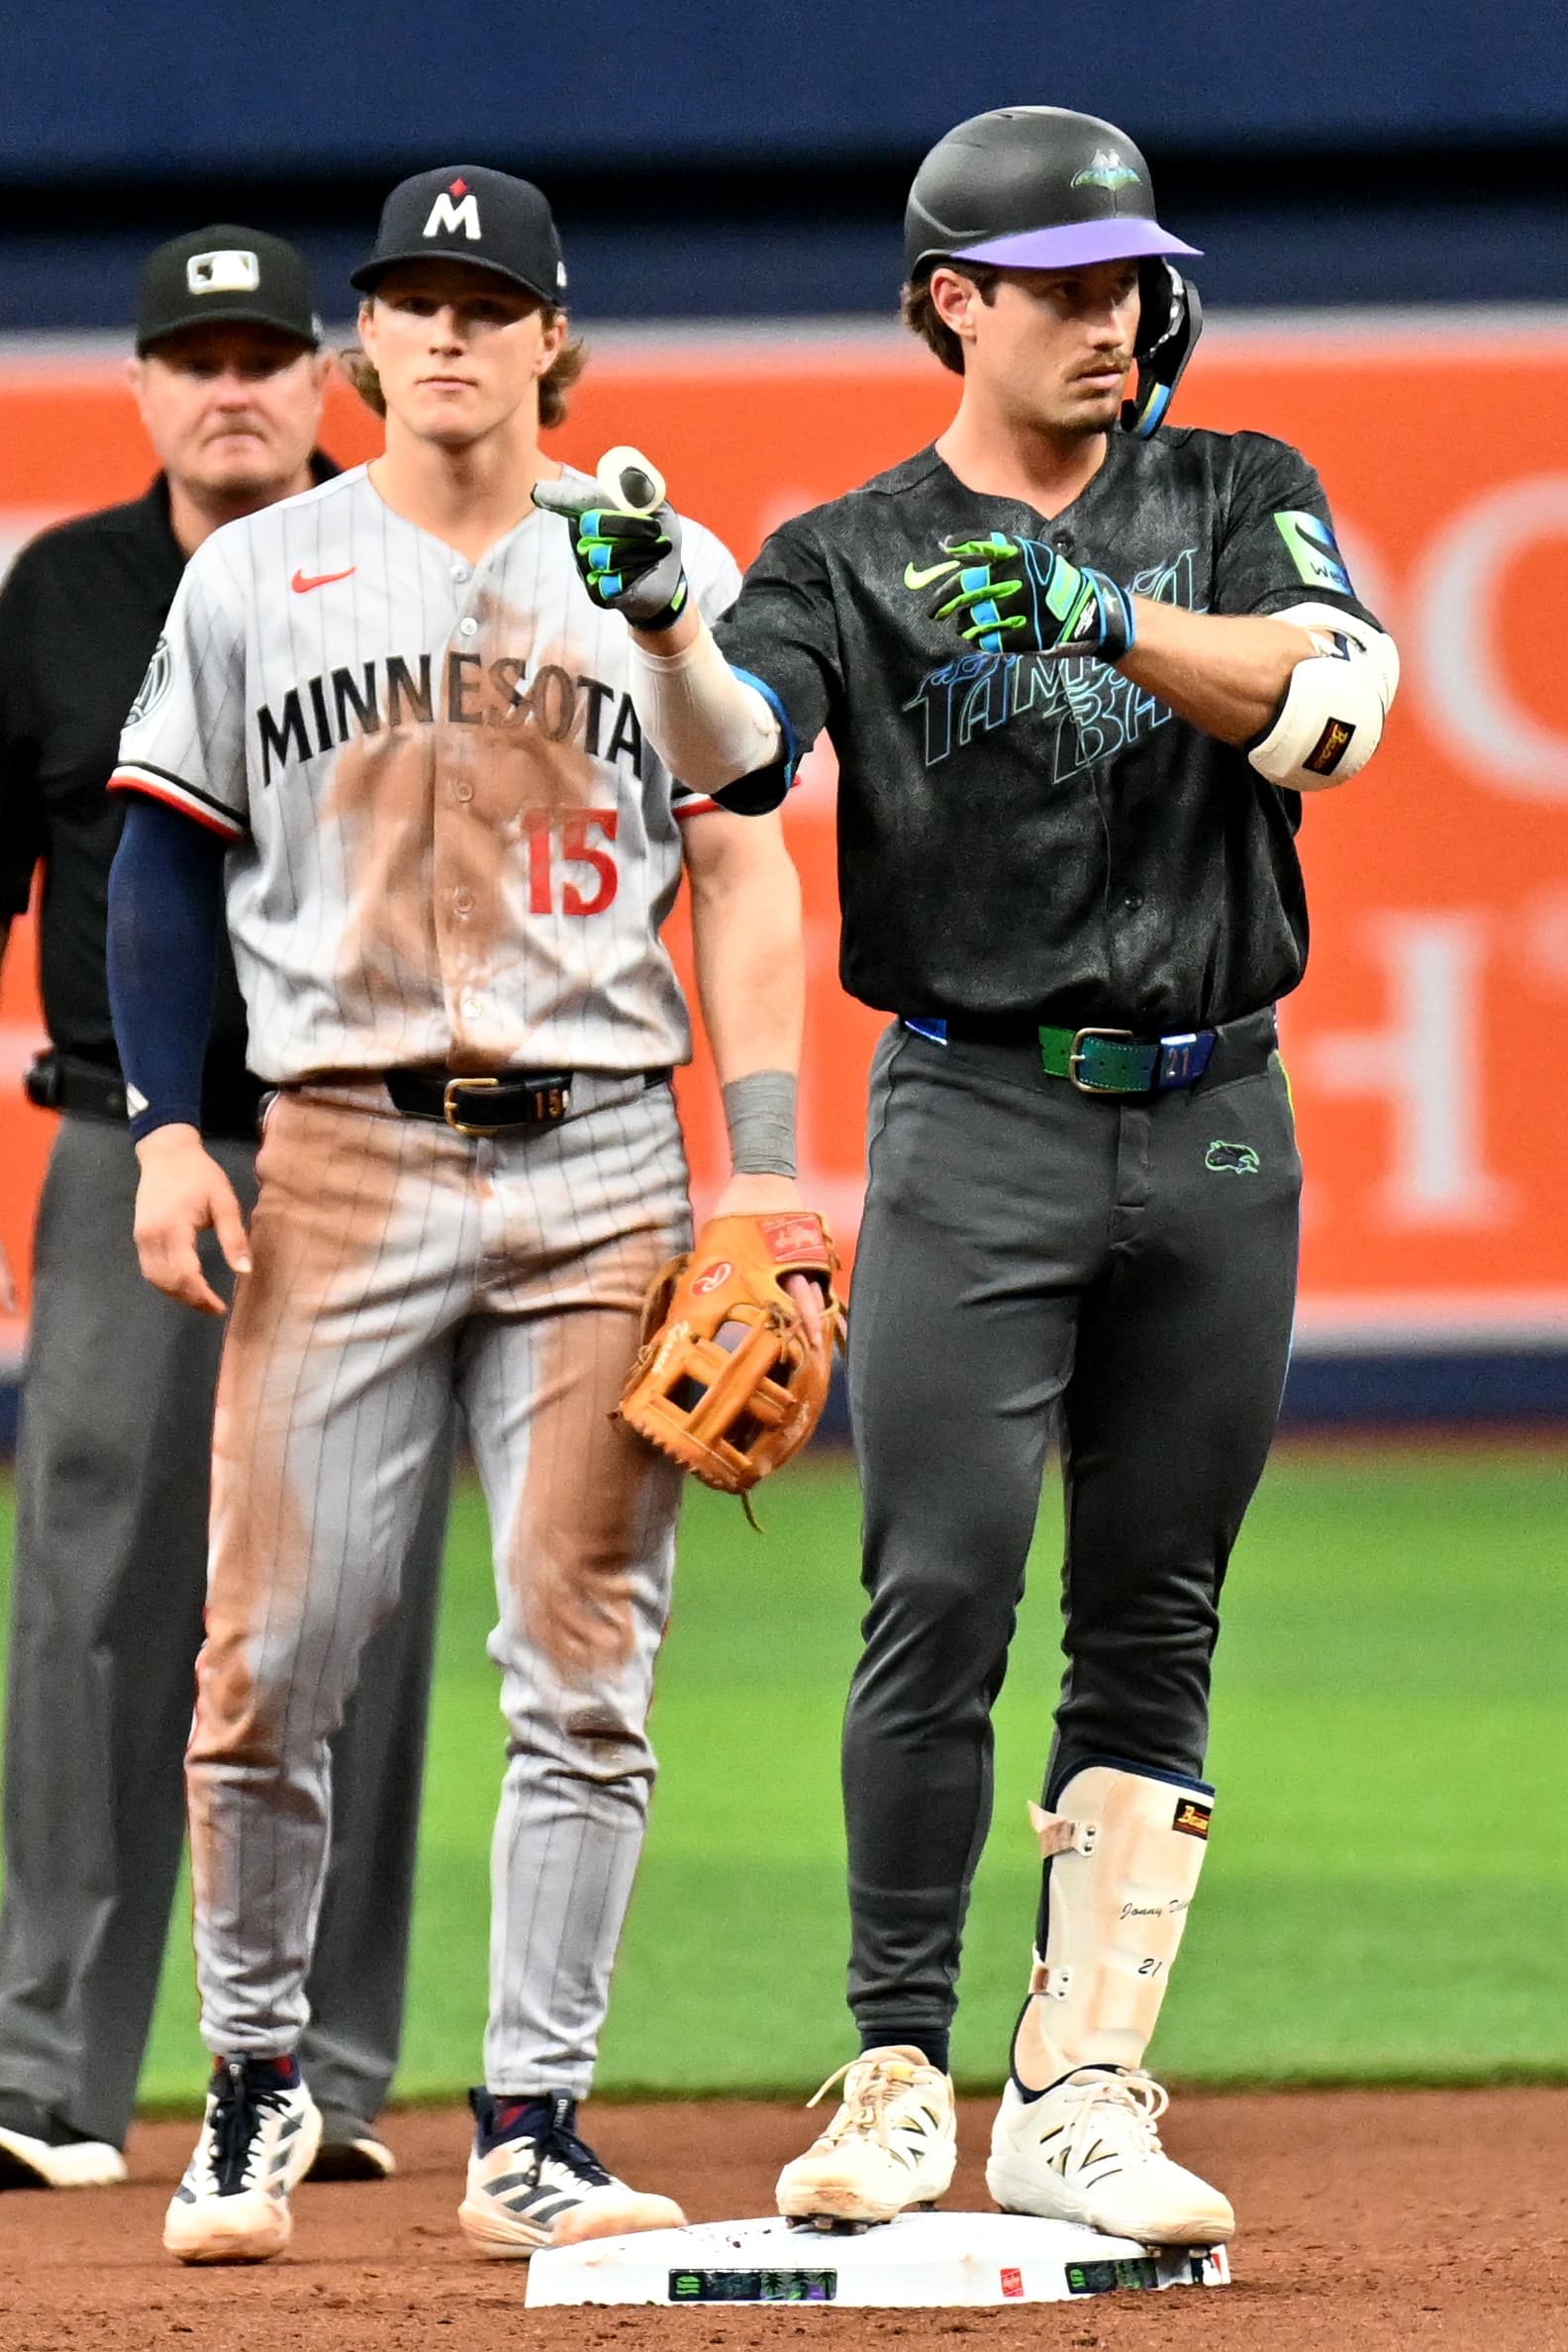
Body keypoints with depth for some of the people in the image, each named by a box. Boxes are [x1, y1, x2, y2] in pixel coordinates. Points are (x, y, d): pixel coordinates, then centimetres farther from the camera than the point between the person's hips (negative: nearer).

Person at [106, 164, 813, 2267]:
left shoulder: (667, 576, 8)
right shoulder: (255, 580, 8)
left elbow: (742, 874, 7)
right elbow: (168, 863, 10)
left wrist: (767, 1165, -2)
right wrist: (167, 1130, -1)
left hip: (604, 1162, 0)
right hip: (346, 1155, 0)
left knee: (584, 1668, -2)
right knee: (272, 1655, -5)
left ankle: (532, 2130, 3)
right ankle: (257, 2081, 12)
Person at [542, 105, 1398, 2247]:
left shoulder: (1237, 503, 10)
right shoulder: (857, 559, 4)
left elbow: (1335, 702, -9)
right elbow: (729, 747, -14)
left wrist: (1109, 618, -23)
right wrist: (660, 624, -36)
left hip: (1217, 1130, 3)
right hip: (980, 1128, -3)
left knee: (1152, 1627, 3)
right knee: (942, 1606, -11)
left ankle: (1078, 2104, 5)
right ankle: (897, 2080, -4)